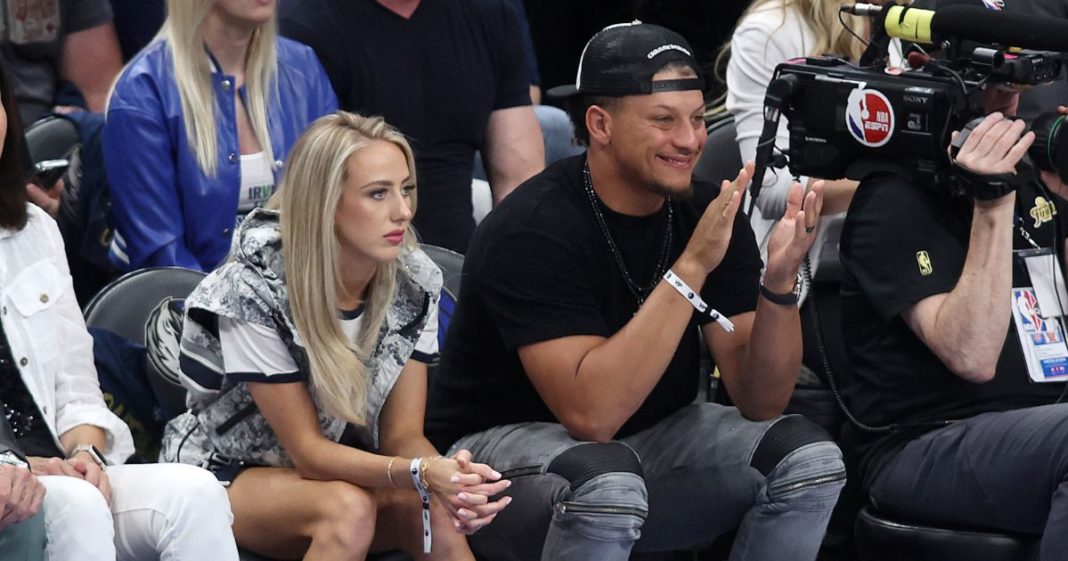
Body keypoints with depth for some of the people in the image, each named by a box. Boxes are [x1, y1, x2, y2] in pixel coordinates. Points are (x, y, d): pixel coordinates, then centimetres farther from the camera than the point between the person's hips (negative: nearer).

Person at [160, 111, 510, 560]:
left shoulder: (414, 282, -10)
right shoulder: (254, 291, -24)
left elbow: (403, 435, -8)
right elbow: (306, 450, -22)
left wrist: (448, 478, -33)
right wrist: (421, 473, -38)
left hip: (342, 467, 4)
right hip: (228, 472, -4)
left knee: (439, 514, -29)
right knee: (348, 507, -35)